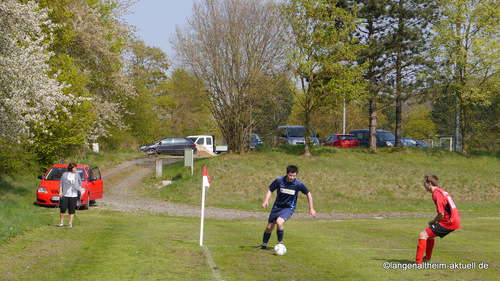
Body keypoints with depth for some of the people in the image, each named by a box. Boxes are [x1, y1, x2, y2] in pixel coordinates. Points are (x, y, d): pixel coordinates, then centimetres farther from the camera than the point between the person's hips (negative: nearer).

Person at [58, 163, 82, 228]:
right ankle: (61, 222, 12)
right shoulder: (64, 175, 3)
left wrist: (80, 191, 6)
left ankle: (70, 223, 8)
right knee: (63, 208, -3)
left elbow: (80, 183, 15)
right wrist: (60, 192, -3)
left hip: (73, 195, 1)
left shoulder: (77, 175, 8)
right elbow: (61, 184, 5)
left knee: (72, 210, 1)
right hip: (65, 195, -1)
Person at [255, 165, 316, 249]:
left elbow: (308, 194, -2)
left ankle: (280, 242, -8)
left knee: (279, 222, -30)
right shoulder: (279, 181, -15)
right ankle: (264, 245, 33)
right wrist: (266, 200, -17)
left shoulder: (298, 184, -18)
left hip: (289, 208, -3)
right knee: (269, 227, 7)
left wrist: (311, 209, -1)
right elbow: (270, 190, 0)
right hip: (277, 206, 3)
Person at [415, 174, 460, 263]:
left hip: (449, 222, -10)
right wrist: (435, 221, 15)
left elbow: (441, 214, -19)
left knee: (423, 235, -11)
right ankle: (427, 258, 39)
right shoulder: (440, 191, 16)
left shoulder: (436, 195, -16)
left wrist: (434, 221, 0)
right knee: (429, 233, 28)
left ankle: (418, 262, -16)